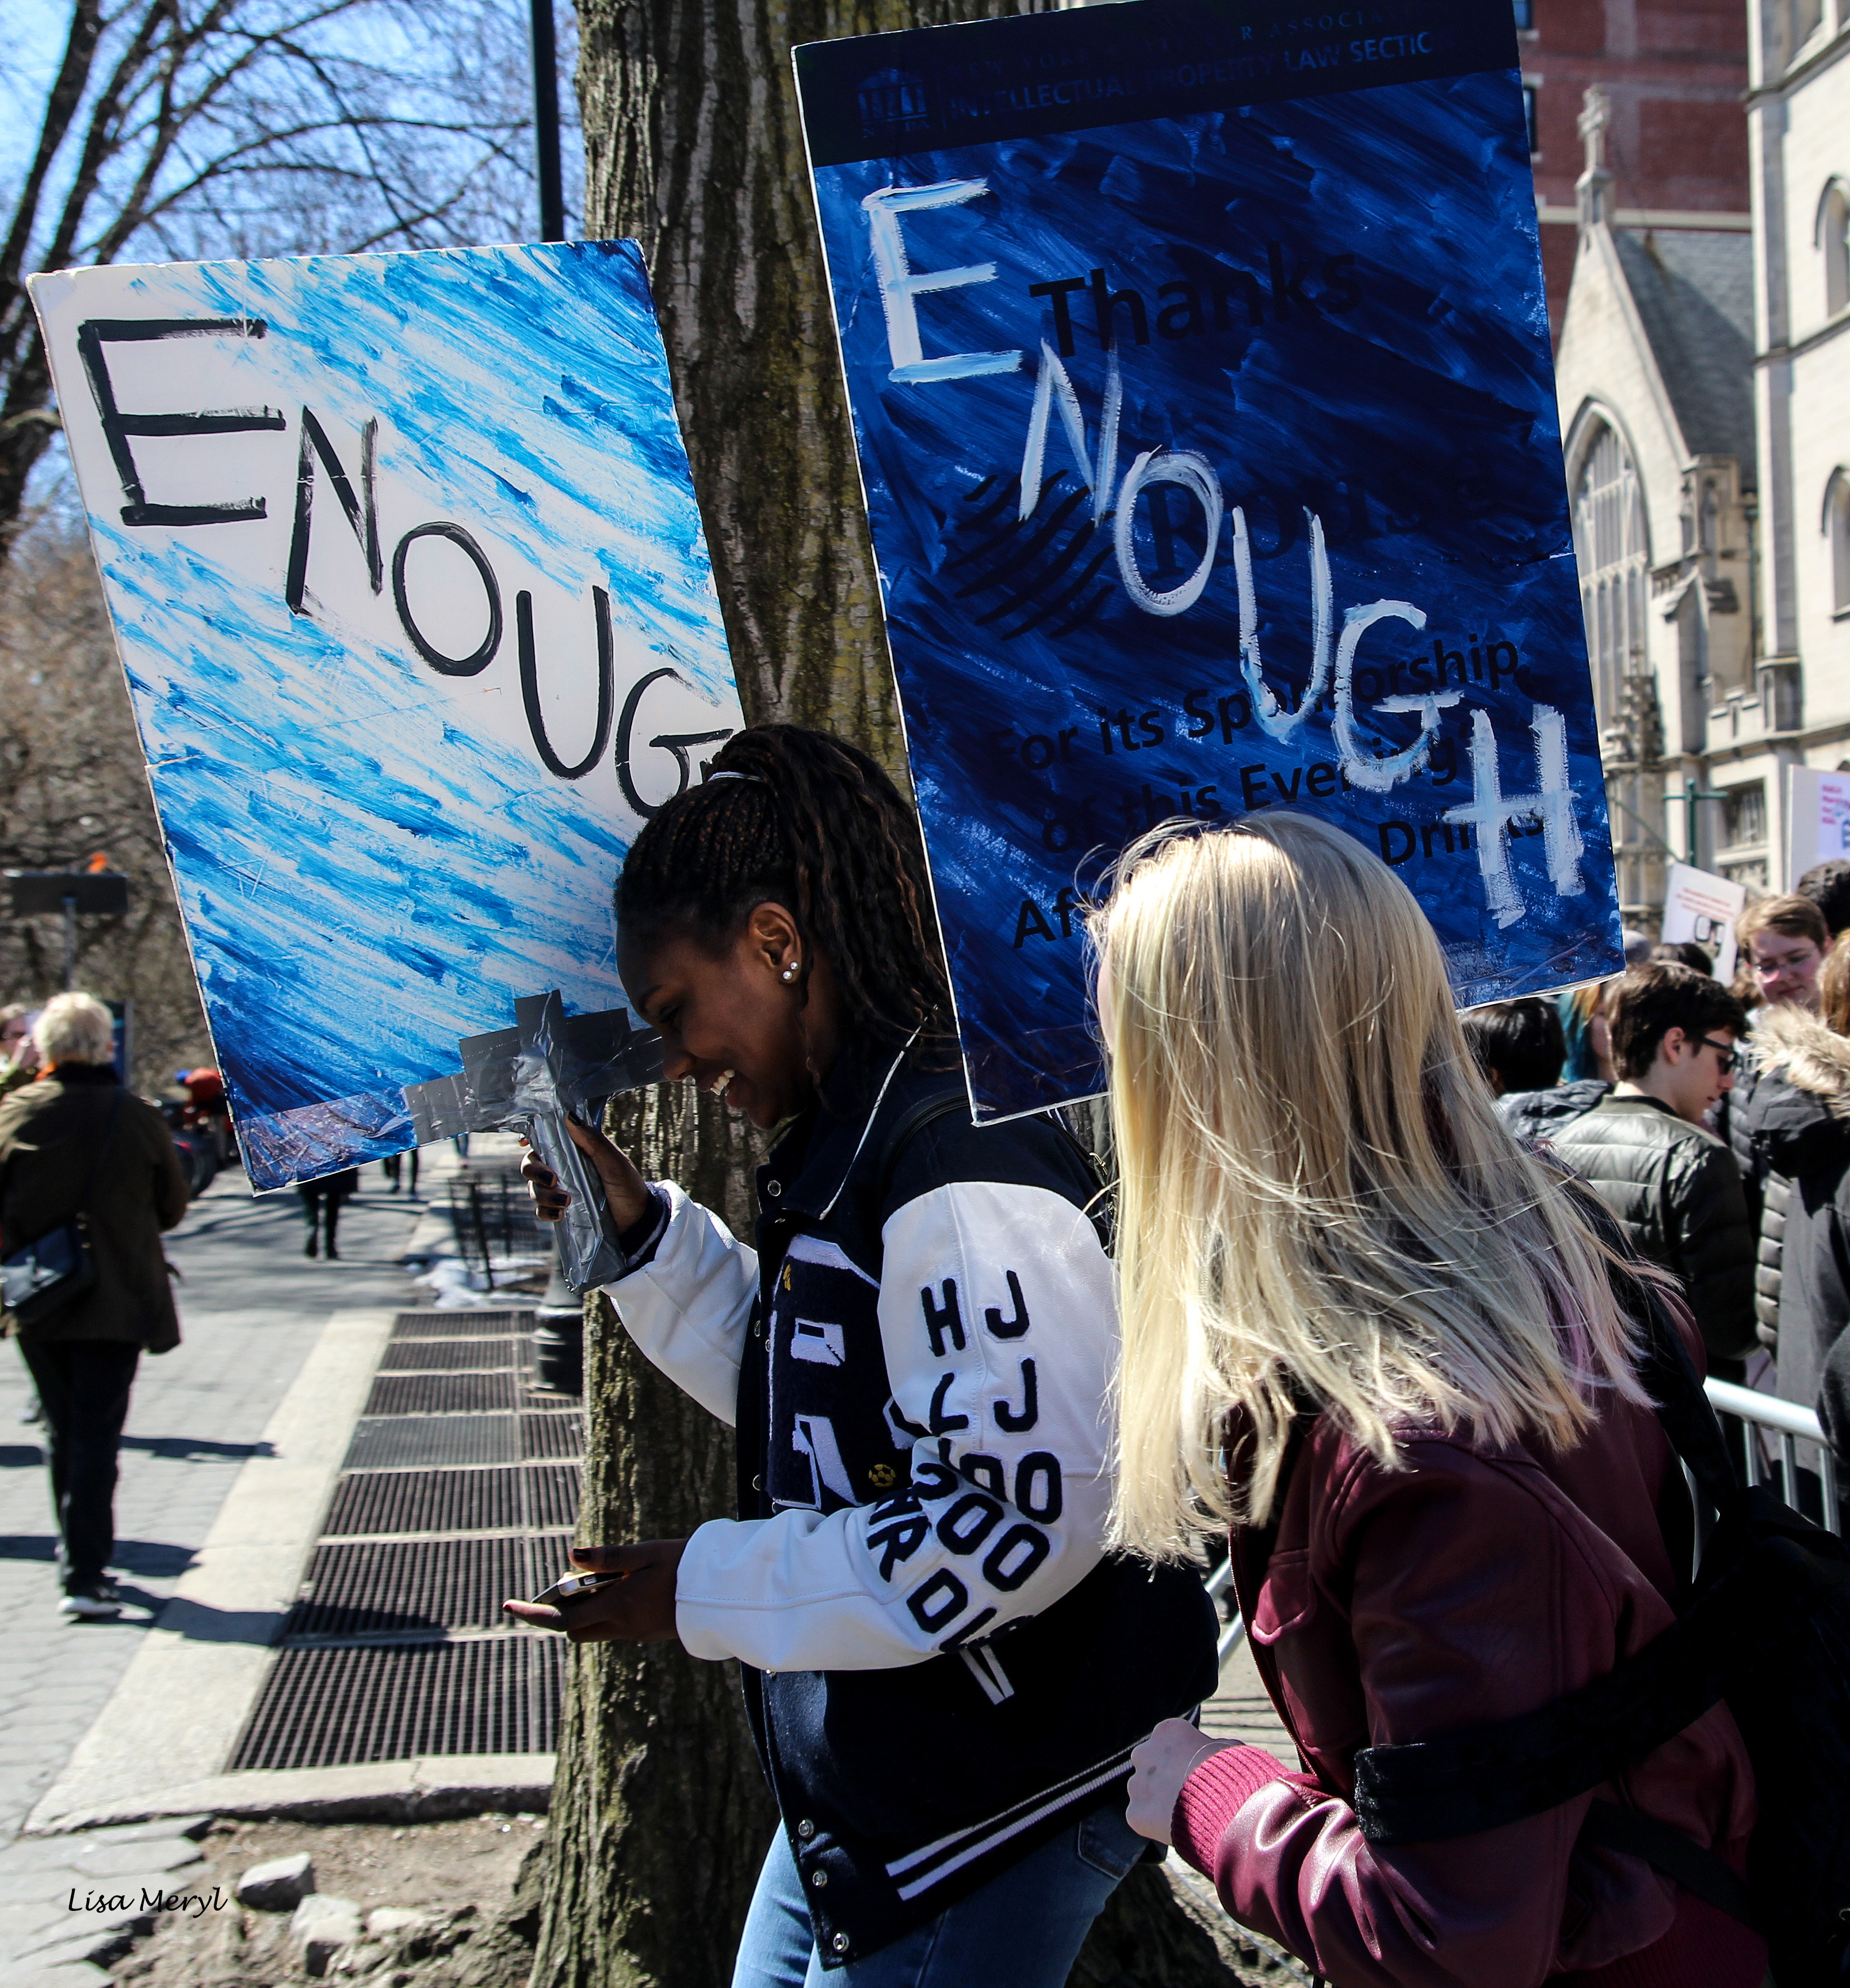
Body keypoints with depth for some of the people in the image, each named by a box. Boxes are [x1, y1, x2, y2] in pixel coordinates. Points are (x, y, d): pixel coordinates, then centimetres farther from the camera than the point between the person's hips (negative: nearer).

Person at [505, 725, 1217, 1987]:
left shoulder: (962, 1171, -25)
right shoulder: (844, 1149, 7)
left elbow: (1029, 1519, -29)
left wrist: (710, 1587, -20)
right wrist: (642, 1233, 6)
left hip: (997, 1806, -10)